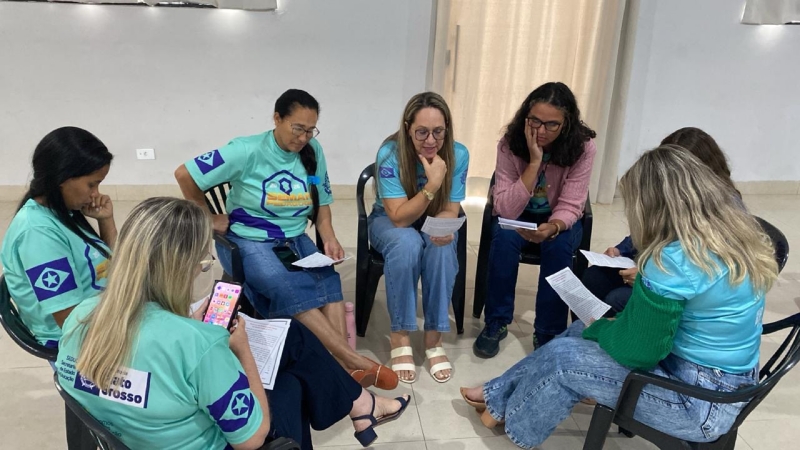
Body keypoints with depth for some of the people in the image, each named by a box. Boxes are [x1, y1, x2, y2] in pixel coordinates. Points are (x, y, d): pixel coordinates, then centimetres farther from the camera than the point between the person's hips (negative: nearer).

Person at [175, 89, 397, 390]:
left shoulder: (313, 152, 2)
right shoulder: (247, 151, -13)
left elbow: (322, 203, 11)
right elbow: (184, 175, -12)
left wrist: (329, 238, -8)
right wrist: (208, 219, -6)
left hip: (295, 240, 5)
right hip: (248, 241, -5)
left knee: (327, 279, -27)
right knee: (288, 287, -33)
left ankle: (345, 367, -34)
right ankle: (353, 361, -35)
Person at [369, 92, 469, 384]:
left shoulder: (458, 154, -18)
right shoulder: (390, 153, -27)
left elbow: (450, 210, -12)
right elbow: (399, 217, -27)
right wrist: (432, 185, -40)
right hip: (389, 222, -2)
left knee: (443, 247, -33)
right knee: (408, 243, -36)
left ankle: (434, 337, -19)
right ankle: (400, 337, -23)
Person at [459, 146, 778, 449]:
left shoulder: (675, 260, -29)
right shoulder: (736, 230, -1)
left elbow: (635, 351, -20)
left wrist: (599, 327, -1)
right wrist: (645, 280, 9)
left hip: (701, 401, -9)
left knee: (563, 356, -3)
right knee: (583, 332, 14)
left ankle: (509, 413, 26)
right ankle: (501, 396, 28)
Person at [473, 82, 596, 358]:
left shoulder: (583, 147, -21)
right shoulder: (510, 143, -21)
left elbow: (570, 206, -22)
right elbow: (505, 209, -28)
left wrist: (551, 228, -45)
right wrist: (534, 162, -36)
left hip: (560, 220, 0)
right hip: (518, 216, 0)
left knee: (558, 243, -32)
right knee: (504, 235, -32)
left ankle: (549, 333, -16)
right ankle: (496, 323, -14)